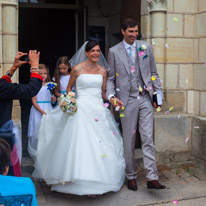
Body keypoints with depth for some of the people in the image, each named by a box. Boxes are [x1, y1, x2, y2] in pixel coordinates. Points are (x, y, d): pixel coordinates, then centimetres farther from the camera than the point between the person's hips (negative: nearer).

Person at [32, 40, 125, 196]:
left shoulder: (102, 71, 10)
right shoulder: (77, 69, 0)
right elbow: (69, 87, 10)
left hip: (99, 109, 4)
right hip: (82, 109, -4)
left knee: (101, 142, 3)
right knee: (82, 144, -6)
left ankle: (98, 181, 14)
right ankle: (84, 182, 3)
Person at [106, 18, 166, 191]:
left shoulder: (146, 47, 8)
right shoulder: (114, 51, 2)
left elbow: (154, 73, 11)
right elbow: (110, 78, 3)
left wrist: (158, 93, 4)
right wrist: (111, 95, -12)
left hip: (145, 99, 1)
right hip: (127, 100, -1)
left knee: (148, 139, -2)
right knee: (129, 141, 7)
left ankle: (152, 178, 0)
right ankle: (131, 176, 20)